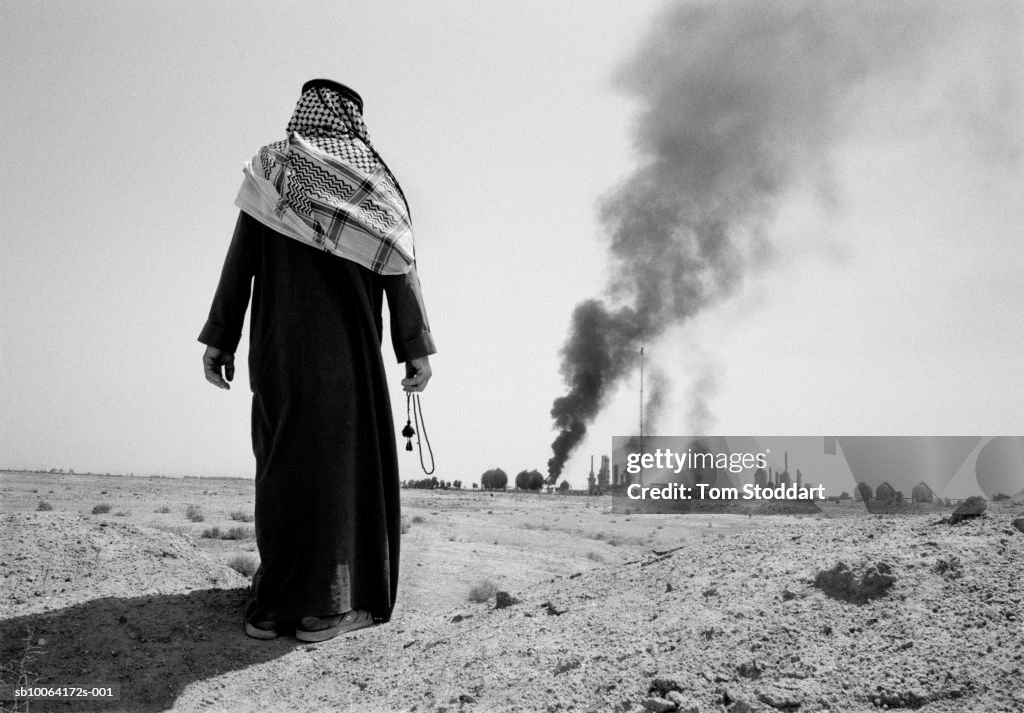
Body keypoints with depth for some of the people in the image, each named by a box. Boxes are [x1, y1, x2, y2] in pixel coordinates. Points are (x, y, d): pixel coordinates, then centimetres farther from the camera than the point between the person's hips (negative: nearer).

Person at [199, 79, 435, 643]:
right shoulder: (375, 178, 4)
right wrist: (416, 348, -3)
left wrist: (219, 339, 3)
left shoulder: (269, 169, 6)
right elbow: (399, 269, -3)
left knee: (283, 458, 8)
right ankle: (327, 602, 3)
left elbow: (240, 260, 0)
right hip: (349, 348, -1)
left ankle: (272, 602, 10)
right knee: (343, 459, 4)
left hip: (279, 344, 1)